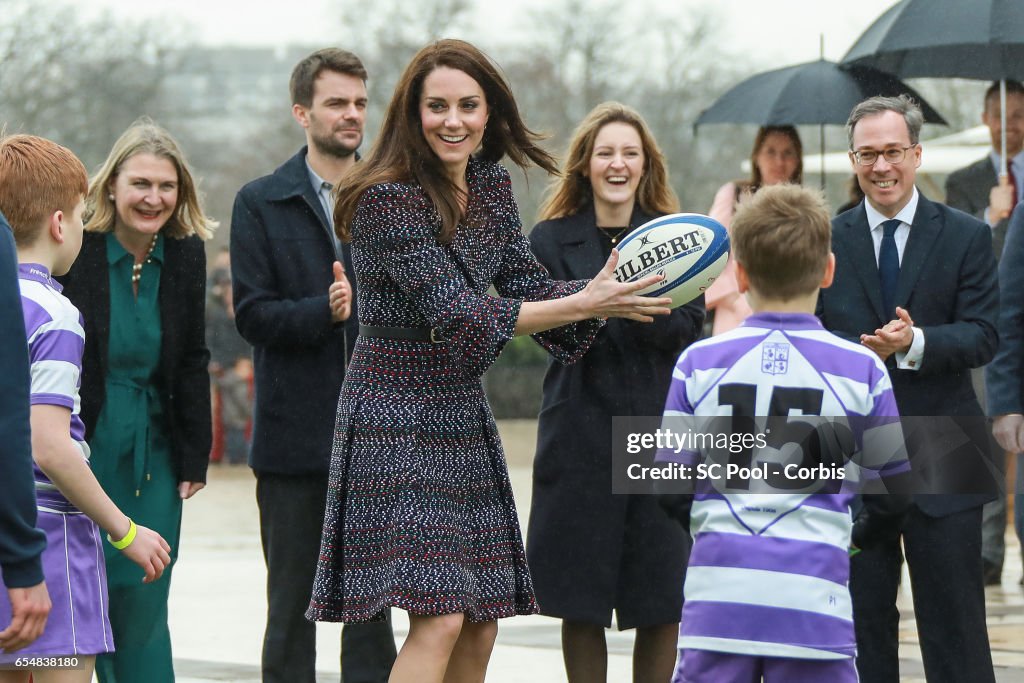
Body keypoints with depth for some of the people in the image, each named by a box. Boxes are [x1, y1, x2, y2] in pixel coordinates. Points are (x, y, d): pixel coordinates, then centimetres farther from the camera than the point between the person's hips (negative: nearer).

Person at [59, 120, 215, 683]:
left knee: (142, 606, 4)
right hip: (81, 446, -3)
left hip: (152, 454, 3)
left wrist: (194, 457, 7)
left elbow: (191, 363, 10)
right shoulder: (74, 253, -10)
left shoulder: (186, 256, 3)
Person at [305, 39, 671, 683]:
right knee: (439, 620, -17)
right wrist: (583, 304, -23)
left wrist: (611, 292, -8)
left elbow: (527, 284, 10)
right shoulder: (388, 199, -17)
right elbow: (458, 316, -21)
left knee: (480, 627, 8)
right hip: (398, 428, -8)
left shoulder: (490, 187, 7)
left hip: (466, 424, 8)